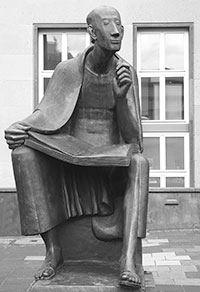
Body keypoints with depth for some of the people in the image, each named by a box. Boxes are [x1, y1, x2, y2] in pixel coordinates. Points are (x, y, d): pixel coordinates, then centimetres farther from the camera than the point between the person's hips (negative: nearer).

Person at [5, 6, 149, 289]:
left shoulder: (126, 73, -4)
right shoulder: (67, 70, -5)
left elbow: (133, 138, -8)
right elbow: (44, 116, -2)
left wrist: (121, 96, -26)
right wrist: (17, 128, -25)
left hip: (111, 167, 0)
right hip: (70, 167, 0)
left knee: (139, 163, -33)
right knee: (23, 154, -26)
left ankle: (130, 260, -41)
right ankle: (53, 249, -22)